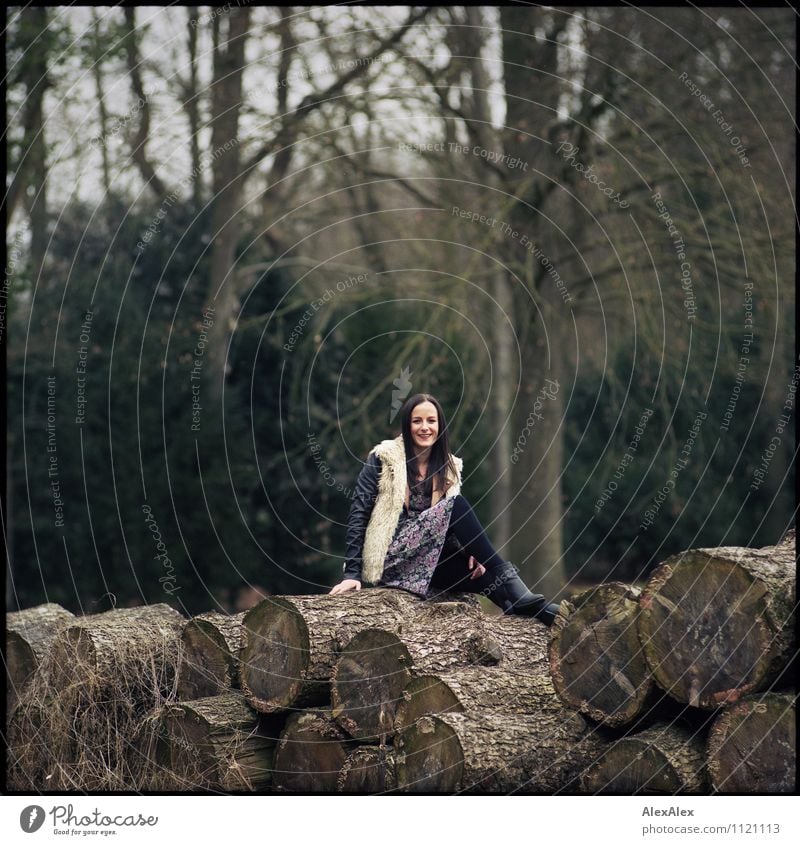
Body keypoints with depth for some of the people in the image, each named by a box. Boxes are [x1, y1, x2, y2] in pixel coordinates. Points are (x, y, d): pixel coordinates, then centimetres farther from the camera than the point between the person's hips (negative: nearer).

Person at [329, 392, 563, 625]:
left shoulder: (449, 467, 12)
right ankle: (506, 577, -28)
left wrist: (470, 552, -11)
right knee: (456, 504, -23)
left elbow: (452, 526, 11)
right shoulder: (384, 458, -3)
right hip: (390, 561, -5)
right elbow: (359, 514, -6)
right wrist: (352, 574, -14)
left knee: (481, 574, -25)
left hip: (428, 563, 5)